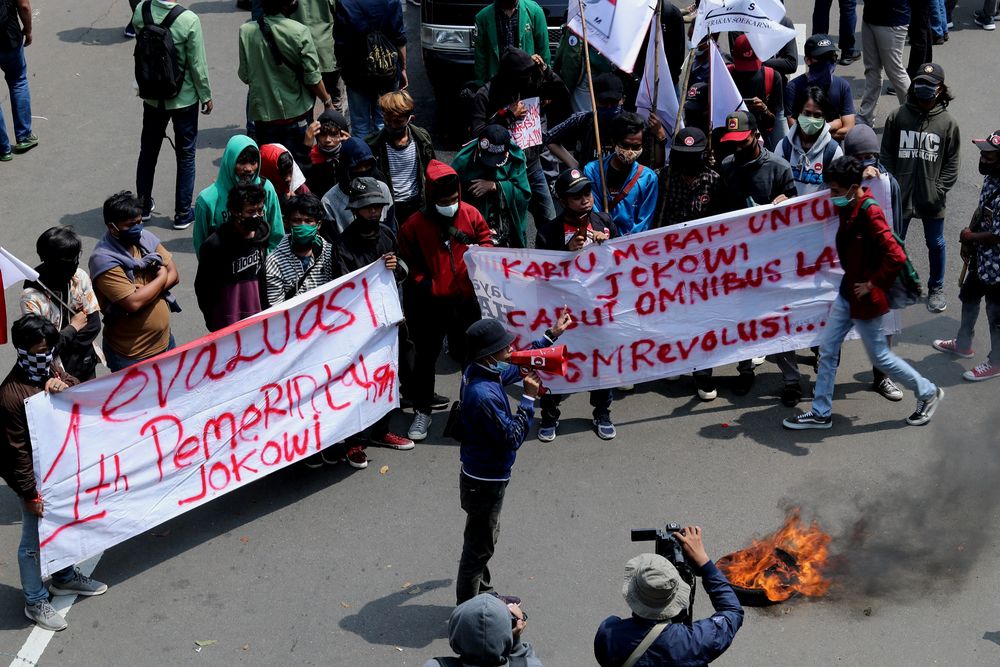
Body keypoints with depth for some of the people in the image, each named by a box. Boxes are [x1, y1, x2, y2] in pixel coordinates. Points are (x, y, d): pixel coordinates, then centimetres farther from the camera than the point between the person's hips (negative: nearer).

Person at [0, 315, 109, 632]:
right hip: (36, 478, -8)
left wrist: (65, 385, -22)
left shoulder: (50, 371, -3)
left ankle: (64, 578, 49)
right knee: (34, 540, 9)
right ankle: (35, 602, 26)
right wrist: (30, 494, -19)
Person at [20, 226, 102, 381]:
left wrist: (63, 352, -17)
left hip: (86, 366, 5)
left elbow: (94, 325, -9)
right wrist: (73, 327, -15)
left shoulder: (80, 277, -10)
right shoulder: (31, 297, -25)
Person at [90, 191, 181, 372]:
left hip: (164, 341, 7)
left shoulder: (145, 238, -1)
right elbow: (133, 303, -29)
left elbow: (174, 275, 0)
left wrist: (146, 291, -18)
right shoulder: (104, 260, -23)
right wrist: (161, 278, -13)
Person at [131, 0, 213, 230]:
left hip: (152, 97, 4)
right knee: (186, 156, 13)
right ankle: (182, 214, 20)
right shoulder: (189, 20, -25)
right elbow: (198, 65, -15)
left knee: (148, 151, 21)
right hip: (184, 99, -3)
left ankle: (143, 206, 34)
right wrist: (206, 96, -2)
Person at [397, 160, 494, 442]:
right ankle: (422, 412, 23)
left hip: (466, 299, 2)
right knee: (425, 357, 8)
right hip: (431, 303, -2)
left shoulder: (470, 214, -3)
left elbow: (486, 239, 11)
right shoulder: (414, 225, -11)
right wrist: (423, 284, -12)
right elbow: (408, 261, -2)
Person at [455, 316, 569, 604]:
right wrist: (529, 398, -23)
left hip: (484, 475, 10)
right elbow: (513, 437, -27)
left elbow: (516, 367, 16)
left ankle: (485, 595, 44)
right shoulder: (483, 394, -34)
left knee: (485, 540, 26)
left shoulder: (478, 371, -4)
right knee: (478, 548, 6)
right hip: (485, 482, -10)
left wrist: (552, 335, 17)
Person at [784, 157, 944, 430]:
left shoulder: (870, 213, -25)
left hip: (865, 297, -9)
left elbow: (896, 257, -31)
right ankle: (820, 413, 21)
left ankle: (927, 393, 27)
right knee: (827, 350, 11)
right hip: (847, 292, 9)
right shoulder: (849, 209, 2)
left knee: (879, 355, 7)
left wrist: (873, 284, -20)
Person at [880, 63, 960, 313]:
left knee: (935, 244, 15)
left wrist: (940, 189, -9)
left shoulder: (947, 123, -5)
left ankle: (936, 288, 33)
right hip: (901, 196, 0)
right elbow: (886, 155, 0)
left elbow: (952, 162, 0)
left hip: (931, 199, 0)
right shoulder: (898, 117, -4)